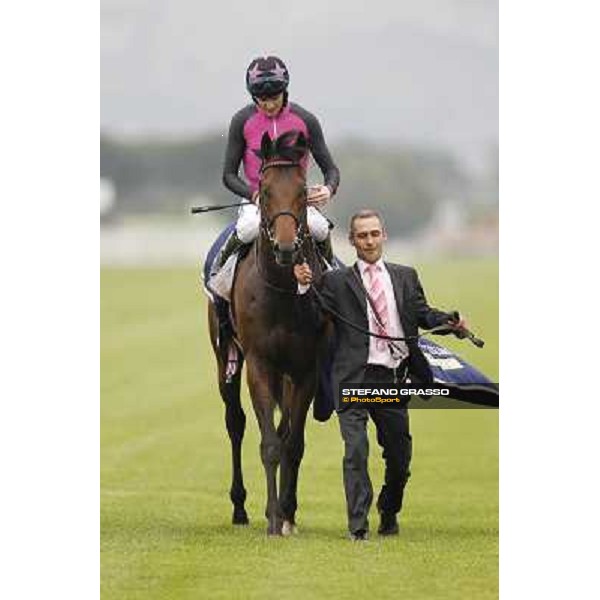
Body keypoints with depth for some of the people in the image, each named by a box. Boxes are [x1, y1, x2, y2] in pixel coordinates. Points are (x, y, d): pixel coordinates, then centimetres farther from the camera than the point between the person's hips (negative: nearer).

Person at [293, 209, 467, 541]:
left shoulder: (405, 277, 16)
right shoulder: (337, 281, 6)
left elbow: (423, 314, 10)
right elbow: (314, 318, -2)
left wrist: (450, 321, -9)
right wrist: (304, 288, -18)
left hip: (393, 379, 3)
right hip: (355, 379, -3)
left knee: (399, 454, 9)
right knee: (355, 451, -12)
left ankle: (389, 513, 34)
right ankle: (358, 526, -8)